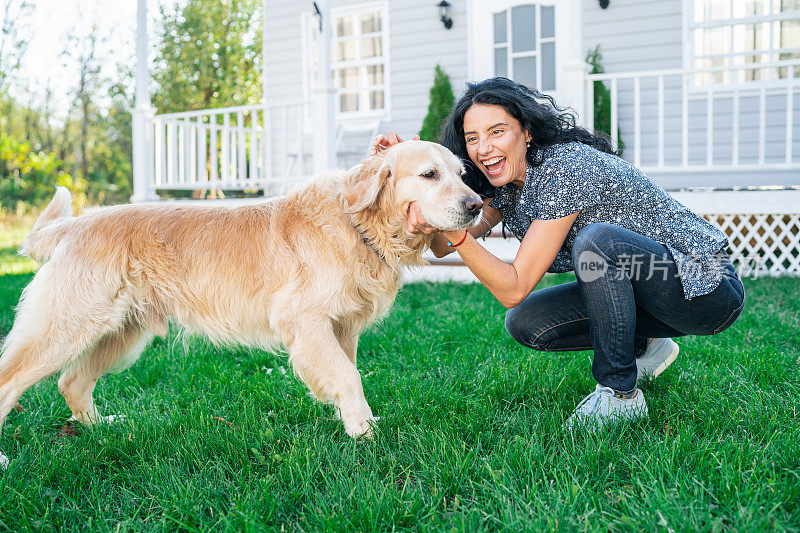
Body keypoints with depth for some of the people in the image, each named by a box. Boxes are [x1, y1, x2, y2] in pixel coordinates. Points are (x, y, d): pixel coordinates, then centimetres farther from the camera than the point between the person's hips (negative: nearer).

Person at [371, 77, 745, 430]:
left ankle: (621, 394, -17)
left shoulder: (565, 168, -26)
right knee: (525, 323, -6)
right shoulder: (508, 183, -1)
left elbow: (514, 289, -27)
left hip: (707, 289, -8)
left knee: (596, 239, -34)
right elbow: (442, 248, -2)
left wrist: (456, 233, -37)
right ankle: (644, 347, 15)